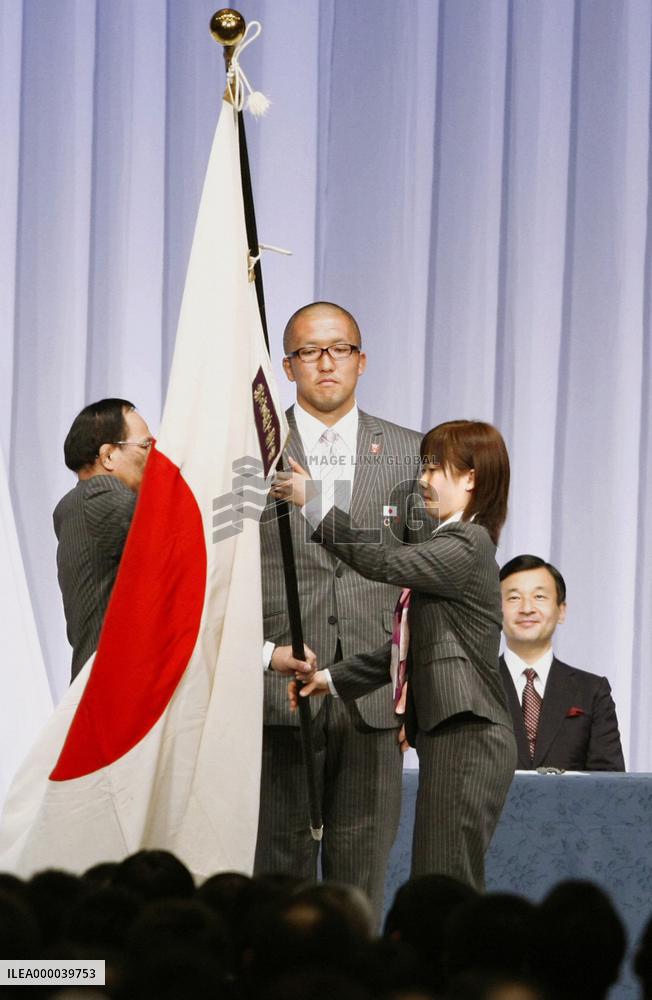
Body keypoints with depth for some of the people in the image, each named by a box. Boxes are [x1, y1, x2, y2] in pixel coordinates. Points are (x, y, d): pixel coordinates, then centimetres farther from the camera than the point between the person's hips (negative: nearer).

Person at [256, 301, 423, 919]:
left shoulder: (407, 454, 10)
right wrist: (261, 652, -9)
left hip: (372, 700, 2)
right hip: (279, 694, -2)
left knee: (361, 878, 3)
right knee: (279, 871, 1)